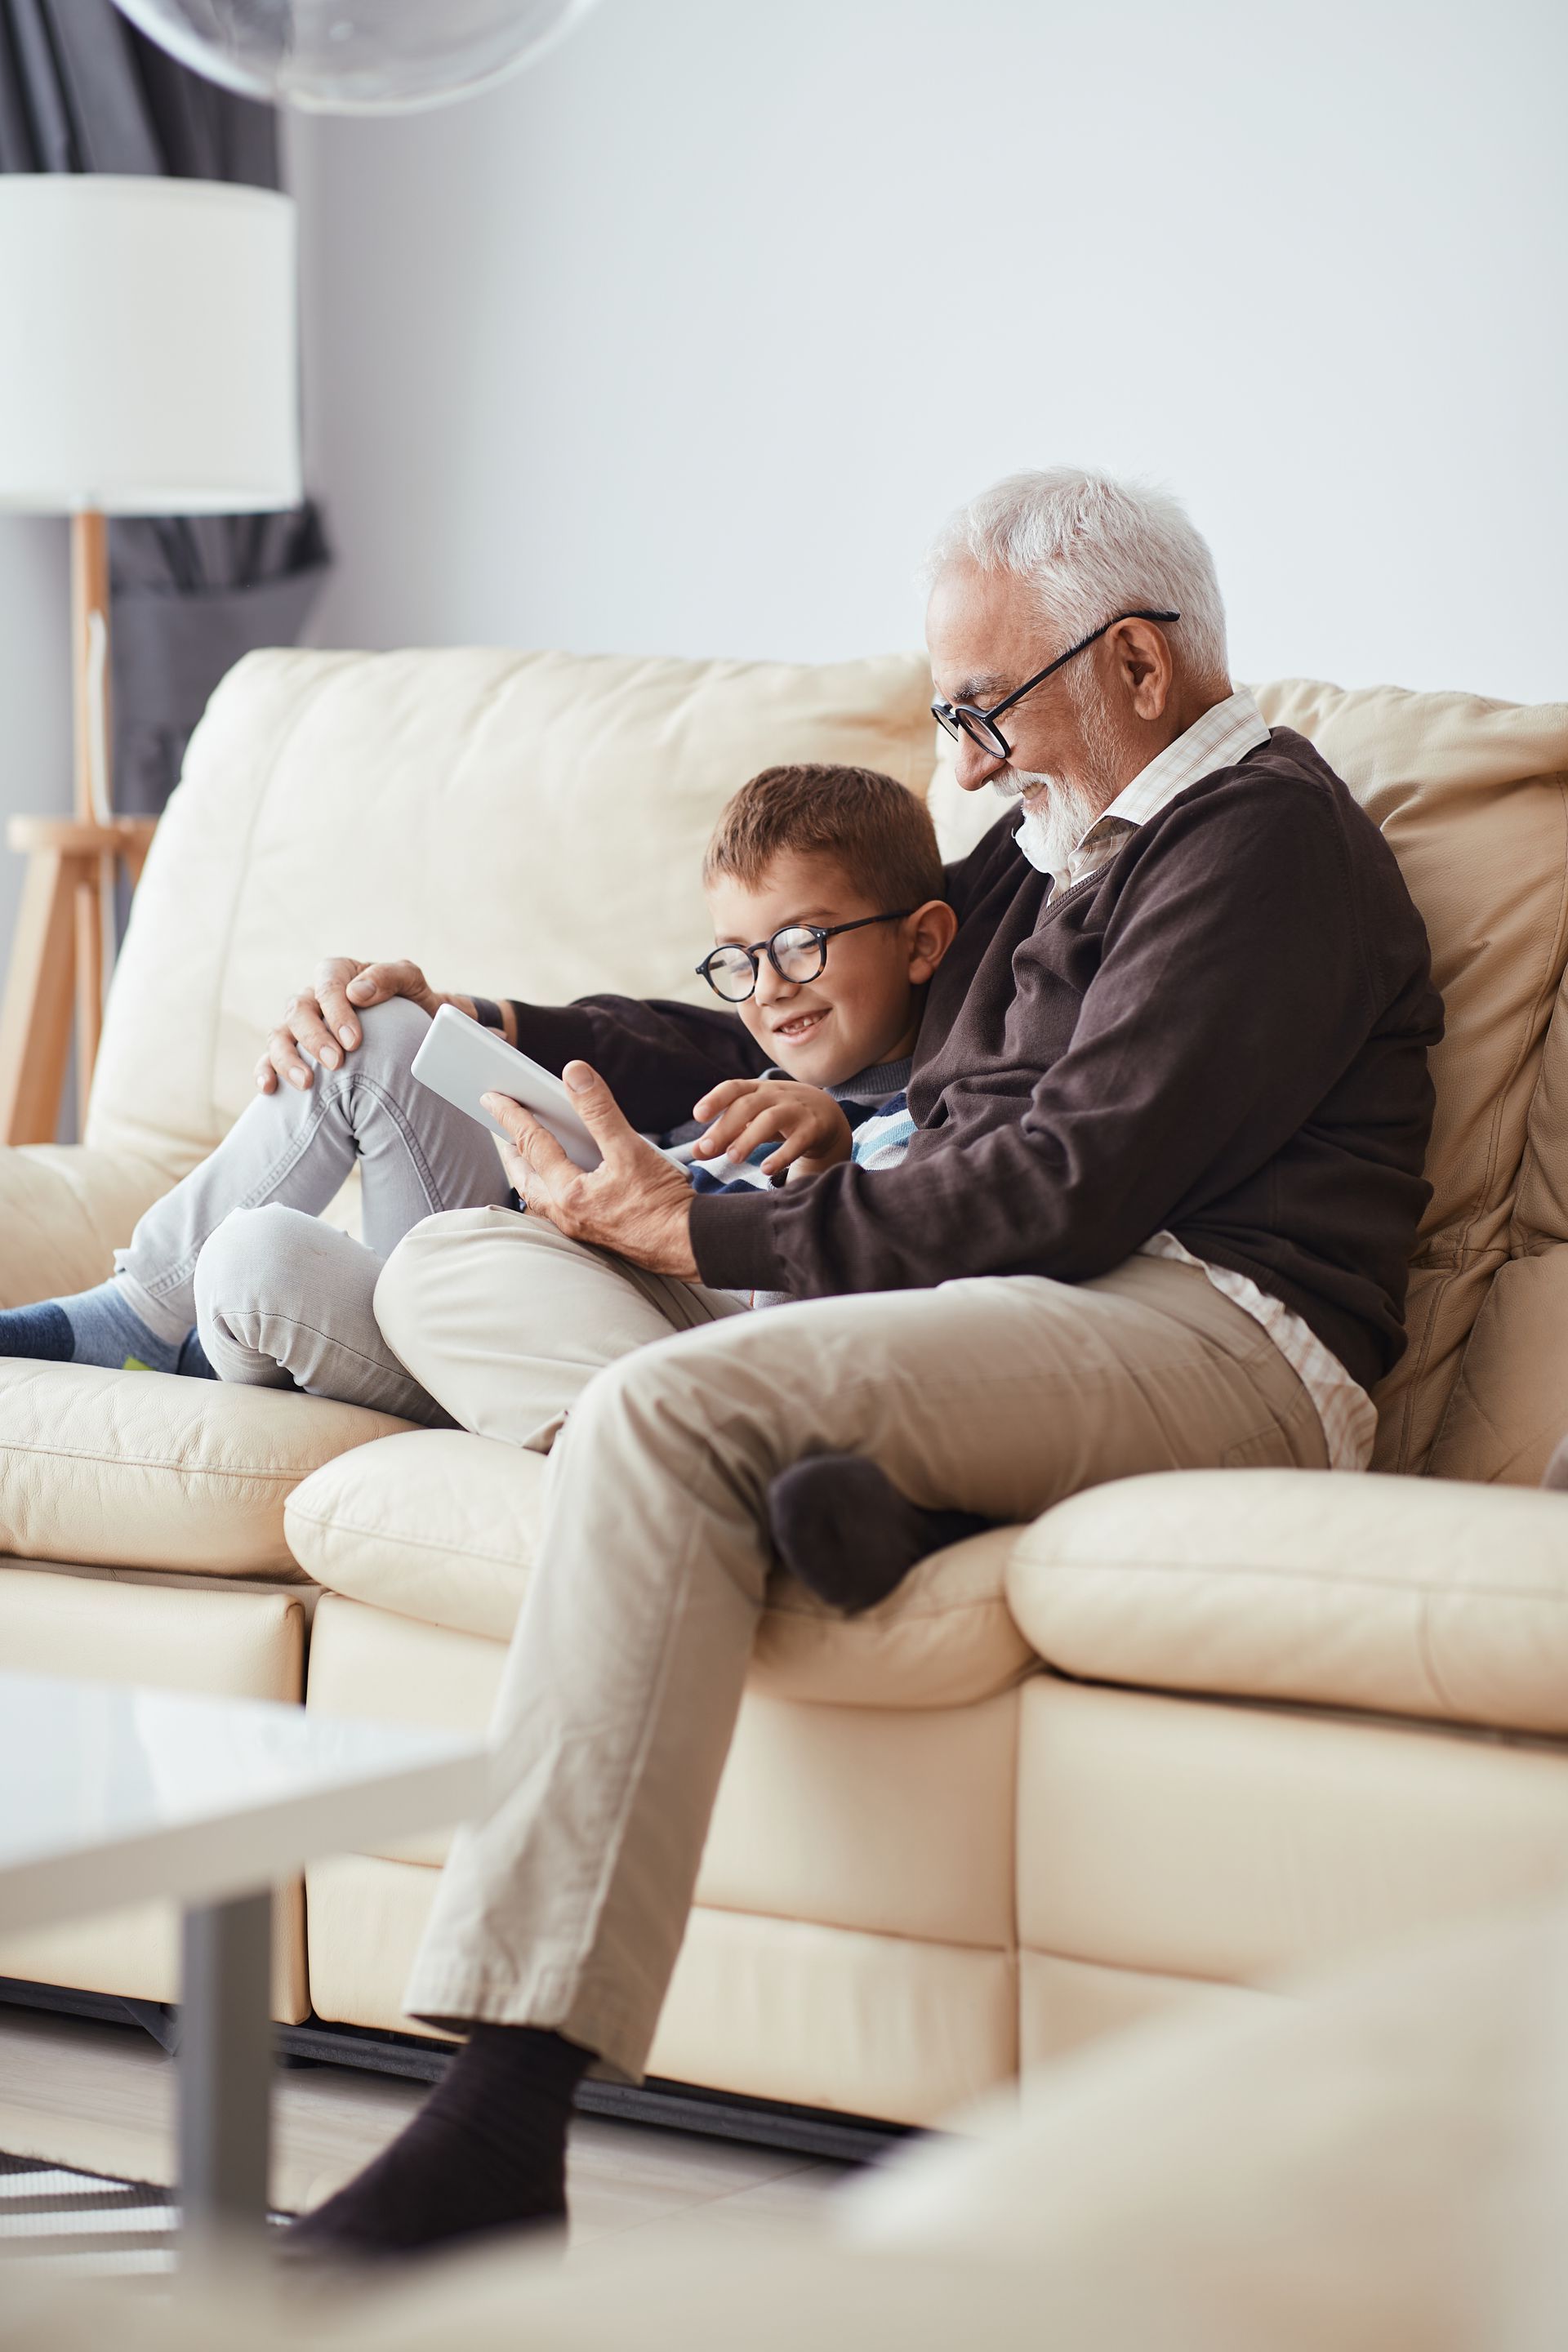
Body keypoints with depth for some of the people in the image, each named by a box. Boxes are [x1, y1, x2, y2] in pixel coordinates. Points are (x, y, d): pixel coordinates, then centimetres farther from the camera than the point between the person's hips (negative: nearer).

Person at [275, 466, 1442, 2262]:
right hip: (980, 1312, 9)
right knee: (447, 1266, 1)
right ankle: (777, 1475, -32)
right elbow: (796, 1040, 35)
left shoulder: (1267, 836, -2)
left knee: (666, 1405, -33)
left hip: (1204, 1327, -9)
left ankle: (498, 2134, -41)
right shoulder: (1047, 850, 28)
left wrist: (693, 1232, -9)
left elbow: (1073, 1186, -13)